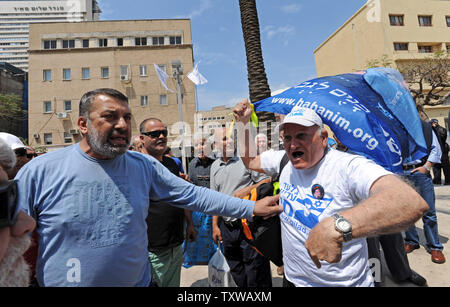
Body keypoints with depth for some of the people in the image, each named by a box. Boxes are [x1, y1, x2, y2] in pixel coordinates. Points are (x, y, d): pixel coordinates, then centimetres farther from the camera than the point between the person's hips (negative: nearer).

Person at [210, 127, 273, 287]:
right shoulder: (215, 166, 11)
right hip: (226, 227, 5)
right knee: (236, 274, 19)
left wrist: (247, 190, -20)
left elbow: (267, 181, -5)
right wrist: (215, 226, 12)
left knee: (256, 277, 5)